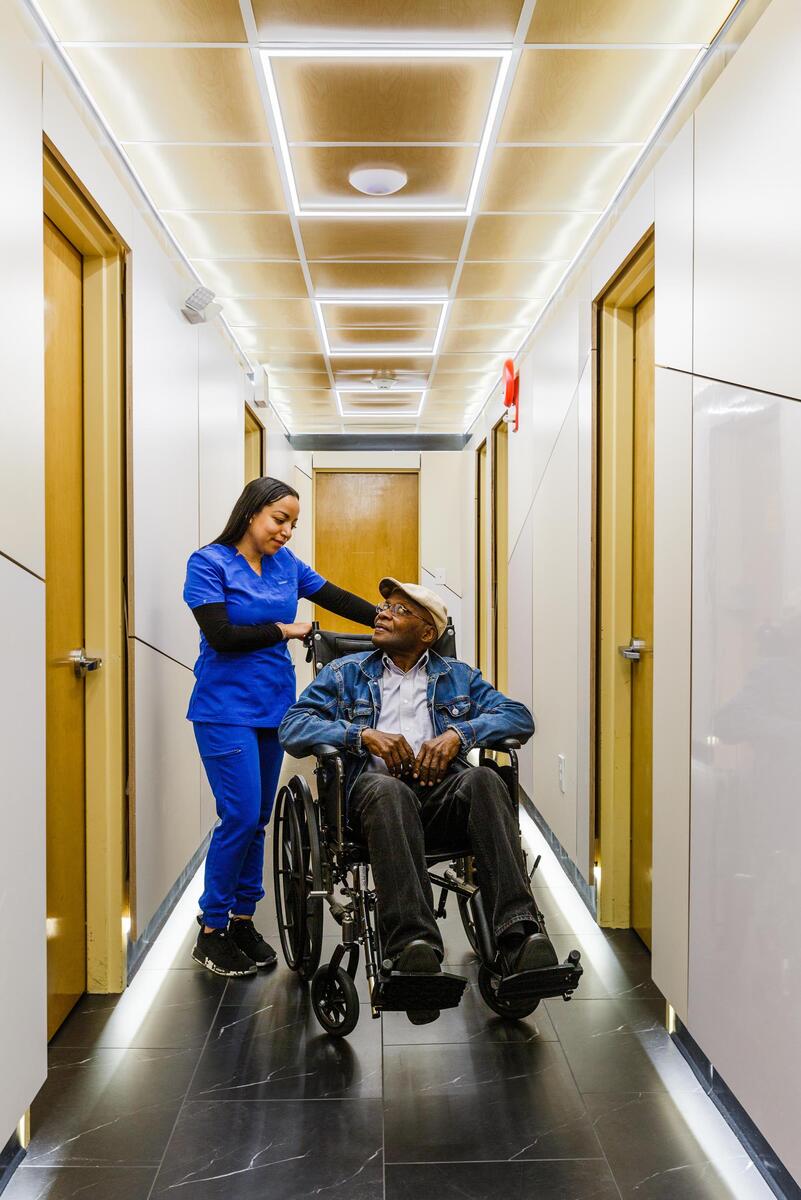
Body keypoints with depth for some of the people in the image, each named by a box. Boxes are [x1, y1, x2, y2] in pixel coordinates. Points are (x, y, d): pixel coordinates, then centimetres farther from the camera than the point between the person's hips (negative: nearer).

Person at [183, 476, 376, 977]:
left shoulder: (286, 562, 9)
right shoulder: (208, 563, -7)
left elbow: (335, 598, 14)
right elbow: (221, 636, -14)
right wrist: (284, 630, -6)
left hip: (274, 706, 6)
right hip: (226, 708, -6)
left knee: (258, 819, 10)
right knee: (241, 815, -9)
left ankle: (243, 920, 22)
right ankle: (211, 930, 7)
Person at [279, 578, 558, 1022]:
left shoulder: (457, 676, 26)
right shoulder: (344, 674, 23)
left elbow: (519, 716, 12)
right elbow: (292, 727, 8)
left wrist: (458, 734, -7)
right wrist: (364, 734, -9)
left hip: (442, 790, 2)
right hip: (376, 789, -1)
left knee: (484, 779, -33)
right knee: (388, 788, -38)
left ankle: (519, 934, -45)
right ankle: (413, 946, -51)